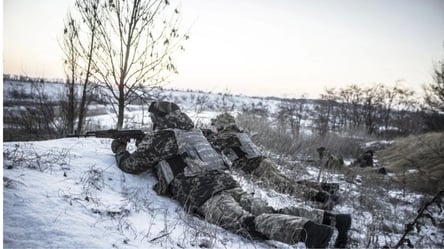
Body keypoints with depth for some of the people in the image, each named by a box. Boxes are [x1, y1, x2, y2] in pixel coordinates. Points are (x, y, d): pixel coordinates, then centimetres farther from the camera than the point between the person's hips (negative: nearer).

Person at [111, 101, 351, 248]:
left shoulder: (158, 137, 11)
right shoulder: (192, 131, 33)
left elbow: (131, 165, 16)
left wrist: (120, 149, 37)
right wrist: (141, 143, 56)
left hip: (203, 194, -8)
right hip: (228, 182, 8)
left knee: (248, 222, -27)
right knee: (271, 212, -1)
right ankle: (331, 218, -12)